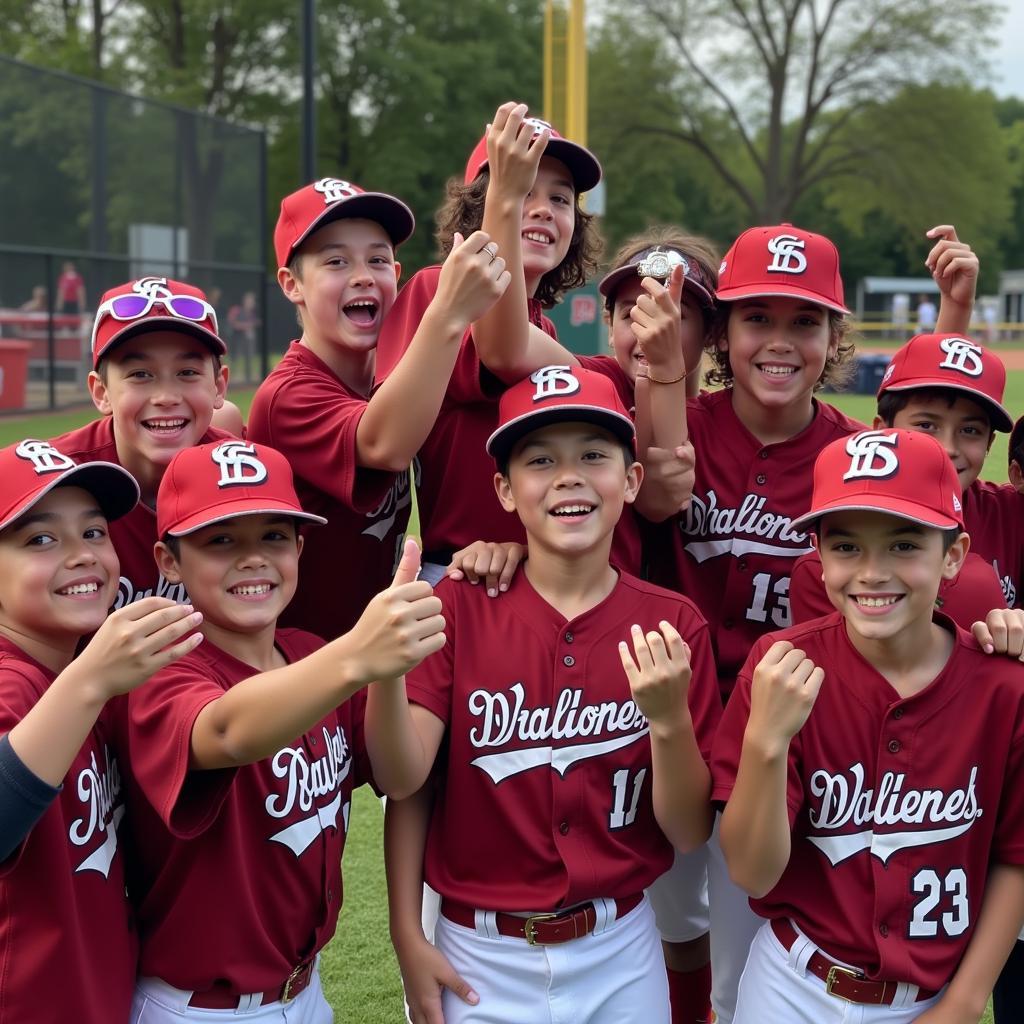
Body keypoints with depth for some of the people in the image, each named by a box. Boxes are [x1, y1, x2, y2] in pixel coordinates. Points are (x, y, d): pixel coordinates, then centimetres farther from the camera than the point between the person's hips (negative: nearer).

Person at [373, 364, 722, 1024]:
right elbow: (404, 778, -10)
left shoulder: (672, 626, -7)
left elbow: (690, 832, -6)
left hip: (620, 955, 1)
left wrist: (670, 718, -22)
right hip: (482, 956, -1)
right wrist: (407, 934, -24)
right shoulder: (459, 608, -8)